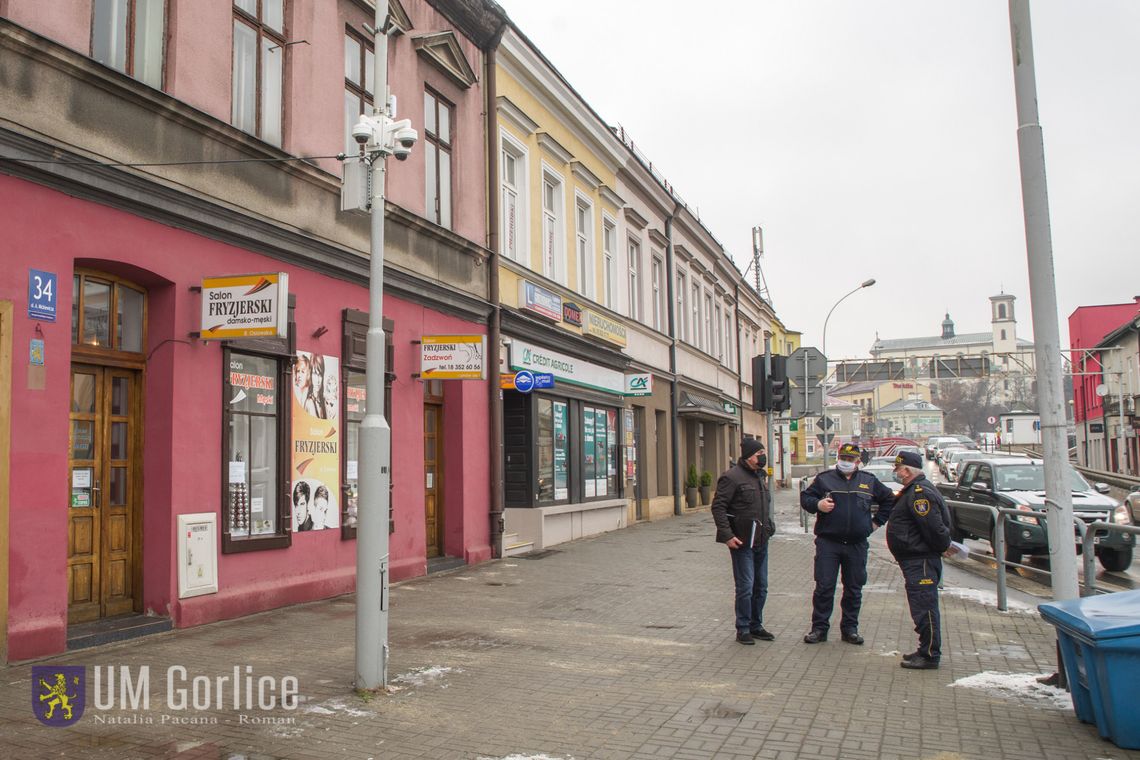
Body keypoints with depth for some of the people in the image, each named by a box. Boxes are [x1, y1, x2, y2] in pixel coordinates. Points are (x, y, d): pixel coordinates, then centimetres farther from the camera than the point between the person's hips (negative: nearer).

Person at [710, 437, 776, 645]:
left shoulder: (760, 476, 14)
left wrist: (769, 526, 15)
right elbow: (718, 506, -16)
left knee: (761, 587, 14)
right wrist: (727, 535, -21)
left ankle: (756, 625, 26)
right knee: (745, 587, -4)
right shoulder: (732, 477, -13)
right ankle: (743, 629, 8)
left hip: (761, 542, 8)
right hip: (742, 542, -8)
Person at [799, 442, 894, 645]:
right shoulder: (824, 479, 4)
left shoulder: (869, 481, 10)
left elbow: (889, 500, 23)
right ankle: (819, 628, 6)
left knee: (854, 589, 8)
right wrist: (817, 504, -14)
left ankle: (850, 628, 20)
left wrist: (876, 522, 15)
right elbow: (805, 497, 7)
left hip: (857, 545, 2)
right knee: (824, 587, -3)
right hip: (828, 543, -2)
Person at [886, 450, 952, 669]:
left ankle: (929, 656, -2)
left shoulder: (920, 493, -19)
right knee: (923, 608, 16)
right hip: (916, 559, 11)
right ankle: (926, 651, 24)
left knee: (924, 608, -7)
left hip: (921, 561, -11)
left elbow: (934, 527, -24)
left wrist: (941, 547, -11)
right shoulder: (914, 491, 16)